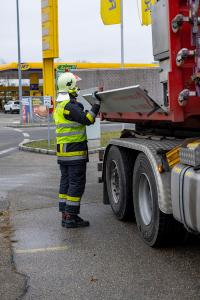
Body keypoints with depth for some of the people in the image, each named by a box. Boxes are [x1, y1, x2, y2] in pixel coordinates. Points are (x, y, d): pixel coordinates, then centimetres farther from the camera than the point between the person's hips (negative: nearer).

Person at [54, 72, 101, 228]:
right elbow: (87, 120, -21)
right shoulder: (69, 105, -16)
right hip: (74, 150, -10)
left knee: (66, 182, 12)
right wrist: (97, 104, -17)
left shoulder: (60, 105, 16)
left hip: (63, 151, 10)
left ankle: (65, 215, 16)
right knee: (77, 183, -5)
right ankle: (71, 217, -3)